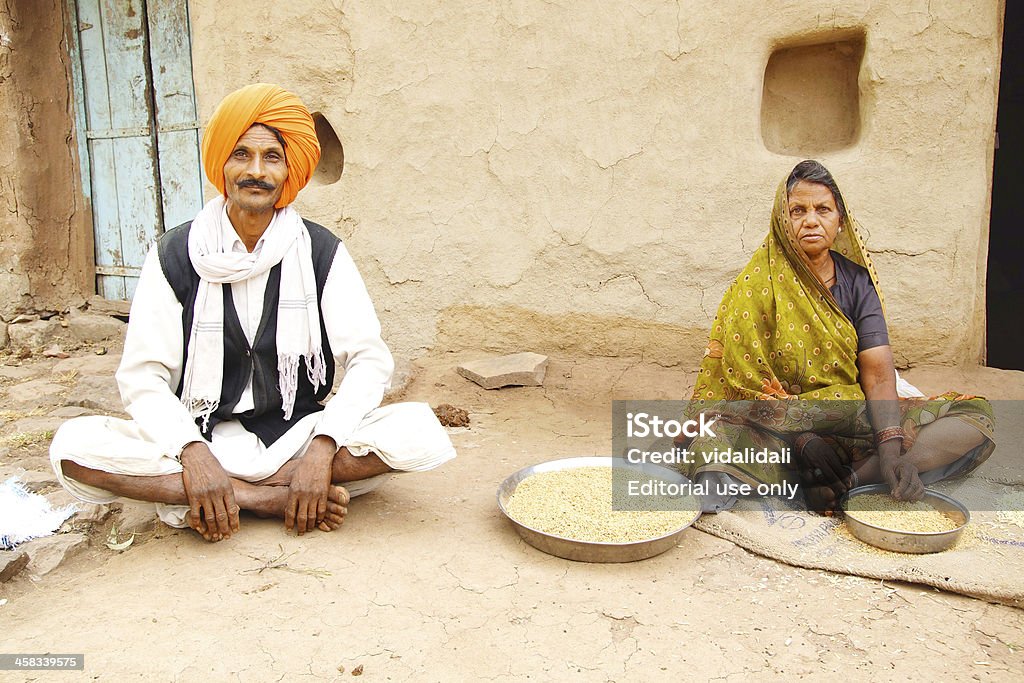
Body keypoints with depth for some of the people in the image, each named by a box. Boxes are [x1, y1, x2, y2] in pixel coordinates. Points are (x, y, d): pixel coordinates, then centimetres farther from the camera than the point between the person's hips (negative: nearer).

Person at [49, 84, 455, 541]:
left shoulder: (320, 252, -2)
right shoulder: (176, 255, -1)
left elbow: (368, 358, -8)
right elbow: (142, 374, -5)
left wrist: (323, 446, -23)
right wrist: (192, 452, -23)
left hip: (298, 435, 1)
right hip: (203, 439, 0)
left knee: (417, 433, -25)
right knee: (73, 446, -24)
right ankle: (275, 498, -19)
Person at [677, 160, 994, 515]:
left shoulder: (856, 280, 5)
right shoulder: (760, 284, -5)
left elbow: (878, 374, -6)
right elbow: (745, 379, -10)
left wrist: (891, 450, -23)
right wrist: (800, 440, -22)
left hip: (854, 416, 4)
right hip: (777, 424, -4)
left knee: (976, 417, -12)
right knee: (709, 445, -35)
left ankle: (850, 481, -27)